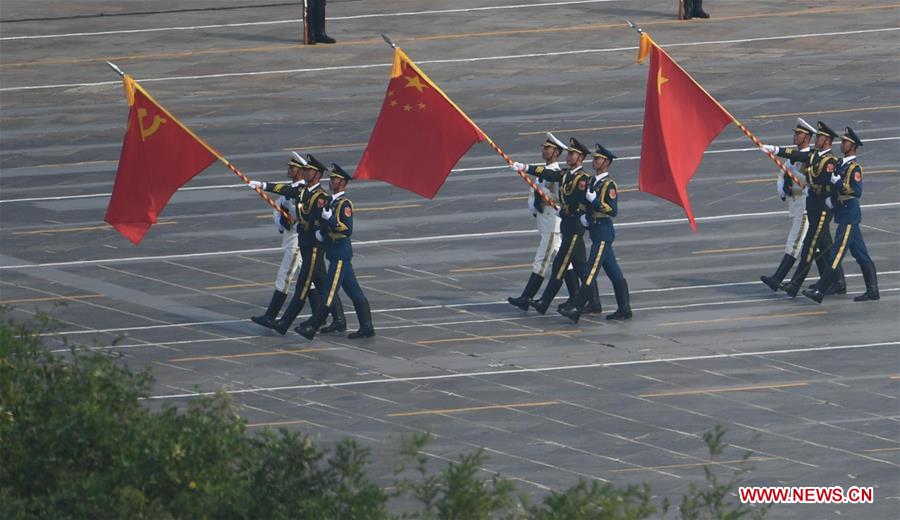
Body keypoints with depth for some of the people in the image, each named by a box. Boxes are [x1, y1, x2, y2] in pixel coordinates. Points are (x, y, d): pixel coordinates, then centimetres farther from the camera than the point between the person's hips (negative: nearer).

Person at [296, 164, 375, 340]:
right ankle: (367, 327, 15)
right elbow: (325, 224, 23)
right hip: (334, 252, 10)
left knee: (329, 292, -8)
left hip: (340, 254, -10)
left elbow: (348, 230, -22)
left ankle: (311, 328, -10)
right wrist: (319, 232, 2)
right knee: (354, 292, 11)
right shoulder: (331, 201, 14)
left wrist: (330, 218, -26)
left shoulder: (344, 204, -15)